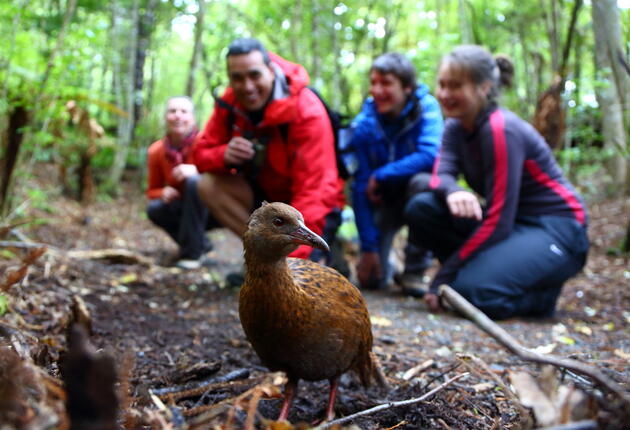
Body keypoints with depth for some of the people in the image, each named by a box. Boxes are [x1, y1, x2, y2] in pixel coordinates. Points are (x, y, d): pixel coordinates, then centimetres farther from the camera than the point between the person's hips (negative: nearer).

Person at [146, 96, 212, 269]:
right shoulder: (156, 151, -8)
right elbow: (152, 191, 2)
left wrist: (197, 170, -39)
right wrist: (163, 193, -22)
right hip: (183, 210, 4)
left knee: (194, 182, -30)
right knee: (154, 209, -24)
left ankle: (192, 252, -23)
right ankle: (200, 243, -1)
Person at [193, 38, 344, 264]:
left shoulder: (307, 112, -26)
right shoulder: (230, 102, -9)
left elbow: (312, 190, -31)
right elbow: (202, 153, -5)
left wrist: (293, 255, -40)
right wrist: (224, 155, -31)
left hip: (316, 207, -6)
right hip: (267, 192, 6)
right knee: (209, 184, -18)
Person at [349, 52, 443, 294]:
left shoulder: (426, 107, -17)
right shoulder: (364, 124, -14)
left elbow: (431, 154, -33)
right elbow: (361, 187, -15)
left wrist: (380, 176, -27)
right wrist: (368, 247, -19)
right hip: (384, 200, 1)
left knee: (422, 181, -37)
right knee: (371, 278, -13)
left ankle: (414, 271, -19)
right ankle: (385, 267, 28)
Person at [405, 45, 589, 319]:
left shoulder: (501, 130, -22)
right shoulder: (456, 126, 3)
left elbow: (498, 221, -25)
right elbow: (441, 174, -11)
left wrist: (442, 280, -23)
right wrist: (452, 192, -38)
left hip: (556, 230, -7)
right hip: (511, 222, 8)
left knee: (475, 292, -30)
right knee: (420, 208, -10)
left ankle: (542, 292, 1)